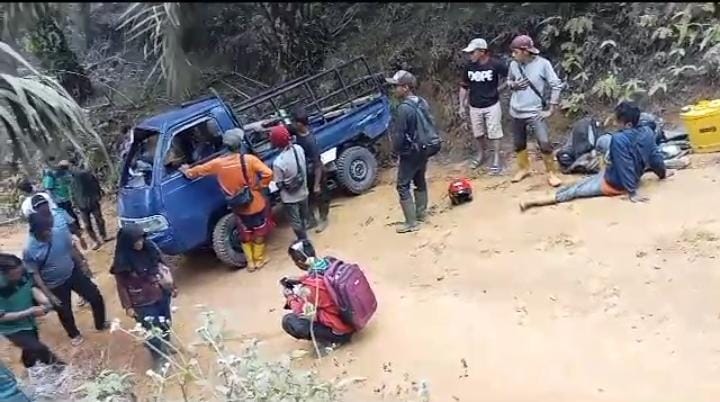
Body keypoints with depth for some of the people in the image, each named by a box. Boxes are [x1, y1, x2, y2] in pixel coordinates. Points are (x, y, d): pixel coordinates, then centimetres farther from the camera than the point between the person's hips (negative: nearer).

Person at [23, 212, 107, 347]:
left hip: (73, 272, 3)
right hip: (56, 285, -3)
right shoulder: (30, 250, -27)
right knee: (65, 313, 18)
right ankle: (74, 334, 48)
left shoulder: (59, 227, -21)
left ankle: (100, 324, 38)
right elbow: (35, 275, -16)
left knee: (96, 298, 10)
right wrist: (49, 295, -13)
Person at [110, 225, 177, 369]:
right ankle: (158, 356, 30)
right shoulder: (122, 261, -20)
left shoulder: (150, 248, -9)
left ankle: (166, 345, 50)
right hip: (142, 302, -5)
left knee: (165, 322, 23)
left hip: (162, 294, 5)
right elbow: (121, 285, -11)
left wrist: (171, 287, 9)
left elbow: (162, 266, 4)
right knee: (151, 329, 6)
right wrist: (128, 306, -9)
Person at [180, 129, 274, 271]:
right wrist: (259, 186, -10)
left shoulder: (218, 163, -11)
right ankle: (259, 260, 34)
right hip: (256, 204, -3)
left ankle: (250, 262, 35)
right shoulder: (249, 159, -20)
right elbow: (268, 173, -27)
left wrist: (186, 171, 23)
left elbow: (197, 171, 2)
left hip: (239, 208, 3)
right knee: (259, 232, 19)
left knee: (245, 234, 24)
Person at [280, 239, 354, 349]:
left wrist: (290, 297, 5)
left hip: (341, 332, -8)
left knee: (288, 321, -11)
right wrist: (298, 280, 13)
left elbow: (302, 313, -10)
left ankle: (328, 340, -2)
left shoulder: (310, 288, -28)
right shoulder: (331, 263, -8)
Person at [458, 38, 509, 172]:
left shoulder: (495, 64, -16)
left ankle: (496, 158, 15)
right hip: (475, 107, 4)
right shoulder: (469, 66, -5)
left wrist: (499, 88, -12)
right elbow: (464, 87, 5)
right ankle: (481, 154, 36)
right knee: (478, 133, 16)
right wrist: (462, 106, 8)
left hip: (492, 105, -4)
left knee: (494, 133, 4)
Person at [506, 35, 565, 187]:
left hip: (535, 112, -4)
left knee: (545, 143, -11)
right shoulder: (513, 64, -3)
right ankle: (524, 168, 37)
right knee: (519, 144, 16)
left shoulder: (543, 64, -13)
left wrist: (551, 110, -11)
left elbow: (557, 85, -9)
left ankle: (551, 173, 6)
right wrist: (514, 85, -9)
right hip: (516, 112, 4)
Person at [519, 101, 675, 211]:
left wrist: (631, 192, -25)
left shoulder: (619, 139, -30)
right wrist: (662, 173, 20)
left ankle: (534, 201, -7)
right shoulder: (647, 131, -8)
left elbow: (625, 167, -29)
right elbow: (655, 156, 3)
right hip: (635, 179, 6)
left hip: (614, 184, -6)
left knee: (575, 190, -6)